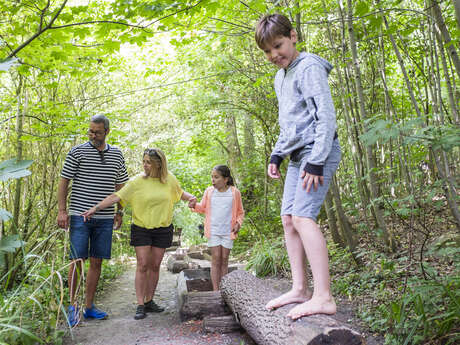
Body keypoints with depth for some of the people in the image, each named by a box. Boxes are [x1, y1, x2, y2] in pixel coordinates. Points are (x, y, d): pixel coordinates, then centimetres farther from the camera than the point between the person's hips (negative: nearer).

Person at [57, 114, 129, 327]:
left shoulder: (117, 155, 11)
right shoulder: (77, 152, 0)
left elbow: (120, 186, 18)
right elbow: (64, 182, 1)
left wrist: (119, 212, 13)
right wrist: (62, 210, -7)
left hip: (105, 218, 3)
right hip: (79, 216, -3)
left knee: (96, 262, 7)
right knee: (77, 260, -4)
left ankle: (89, 306, 18)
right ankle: (72, 305, 10)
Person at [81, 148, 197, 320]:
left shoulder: (169, 179, -1)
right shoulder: (137, 181, -10)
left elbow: (180, 192, 17)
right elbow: (116, 197, -14)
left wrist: (190, 197, -3)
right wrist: (95, 208, -22)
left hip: (162, 229, 2)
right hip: (141, 229, -2)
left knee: (155, 266, 8)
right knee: (142, 265, -4)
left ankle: (149, 301, 22)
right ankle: (140, 305, 5)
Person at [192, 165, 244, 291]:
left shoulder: (234, 192, 0)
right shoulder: (209, 191, 3)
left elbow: (240, 212, 10)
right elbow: (203, 208, 13)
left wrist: (238, 223, -6)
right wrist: (195, 205, -7)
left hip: (228, 232, 0)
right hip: (213, 231, 0)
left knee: (224, 260, 4)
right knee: (216, 259, -2)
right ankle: (215, 290, 1)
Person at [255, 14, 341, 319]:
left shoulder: (308, 68, -8)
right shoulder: (281, 78, 20)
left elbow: (326, 116, -16)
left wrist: (316, 161, -21)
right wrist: (277, 155, 16)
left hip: (318, 152, -9)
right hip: (297, 156, 9)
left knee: (303, 216, -20)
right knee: (288, 219, 4)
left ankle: (323, 297, -18)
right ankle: (299, 289, 10)